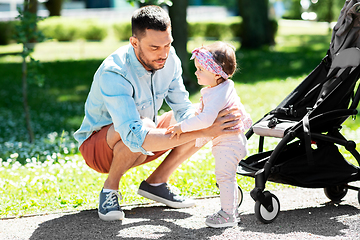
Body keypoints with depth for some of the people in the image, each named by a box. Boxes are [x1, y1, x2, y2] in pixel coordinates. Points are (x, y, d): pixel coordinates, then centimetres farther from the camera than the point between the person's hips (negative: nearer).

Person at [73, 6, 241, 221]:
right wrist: (203, 132, -48)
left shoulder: (168, 58, -14)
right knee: (145, 125, -38)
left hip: (139, 148, 7)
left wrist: (209, 124, -33)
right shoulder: (113, 74, -35)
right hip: (97, 145, -7)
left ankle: (156, 182, 3)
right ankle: (110, 188, -12)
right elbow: (136, 137, -45)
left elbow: (183, 109, -9)